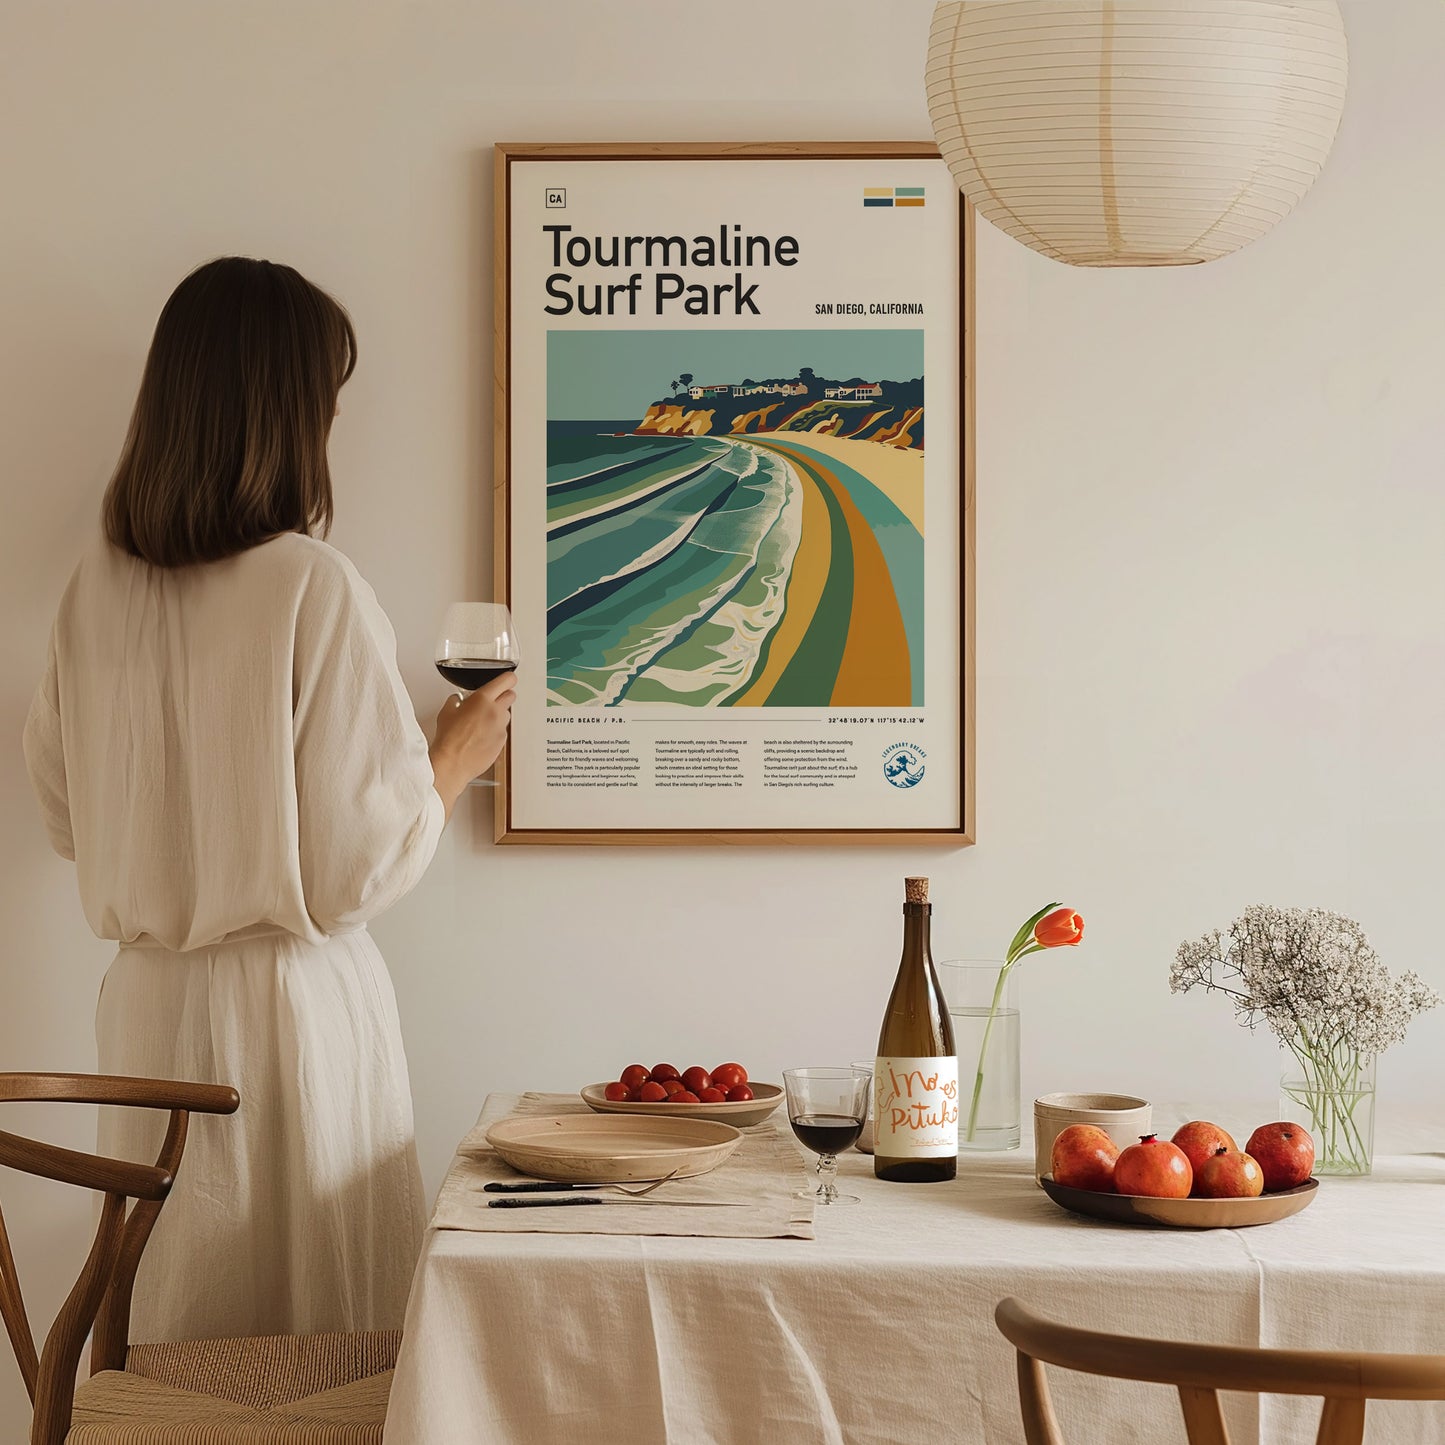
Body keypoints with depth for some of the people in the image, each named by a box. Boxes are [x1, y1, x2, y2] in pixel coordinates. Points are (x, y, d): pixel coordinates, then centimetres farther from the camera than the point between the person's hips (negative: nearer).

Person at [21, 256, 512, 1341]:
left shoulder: (99, 586, 0)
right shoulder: (314, 589, -16)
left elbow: (67, 815, 11)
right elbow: (363, 864, -14)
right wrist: (457, 756, 2)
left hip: (146, 1004, 6)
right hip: (291, 1005, -6)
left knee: (174, 1330, 15)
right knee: (320, 1346, 7)